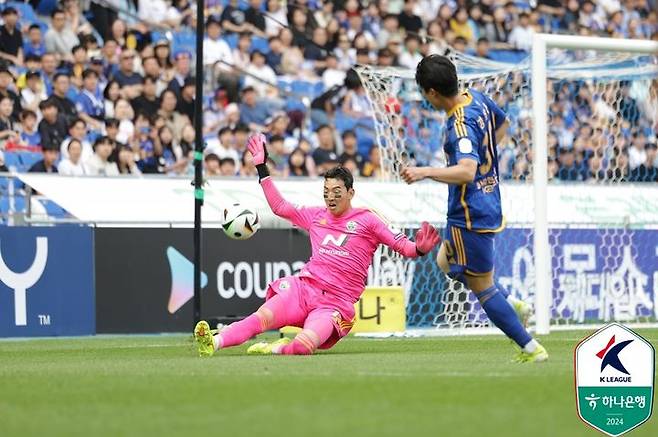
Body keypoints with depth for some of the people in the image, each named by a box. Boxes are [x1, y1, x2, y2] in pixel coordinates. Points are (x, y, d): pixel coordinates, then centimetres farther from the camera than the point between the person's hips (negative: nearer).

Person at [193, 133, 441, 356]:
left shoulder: (366, 220, 6)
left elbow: (401, 245, 3)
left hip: (335, 303, -3)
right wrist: (262, 168, 26)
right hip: (304, 288, 3)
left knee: (306, 344, -36)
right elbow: (279, 206, 29)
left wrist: (419, 249, -20)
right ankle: (213, 343, -41)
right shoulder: (317, 216, 19)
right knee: (262, 317, -27)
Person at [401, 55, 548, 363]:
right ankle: (512, 304, 22)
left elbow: (467, 172, -41)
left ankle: (531, 349, 7)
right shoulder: (476, 98, 3)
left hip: (470, 215, -10)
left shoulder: (461, 125, -26)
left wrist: (425, 172, -46)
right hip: (489, 205, 10)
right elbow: (502, 124, 23)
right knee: (447, 262, 28)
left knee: (482, 286, 1)